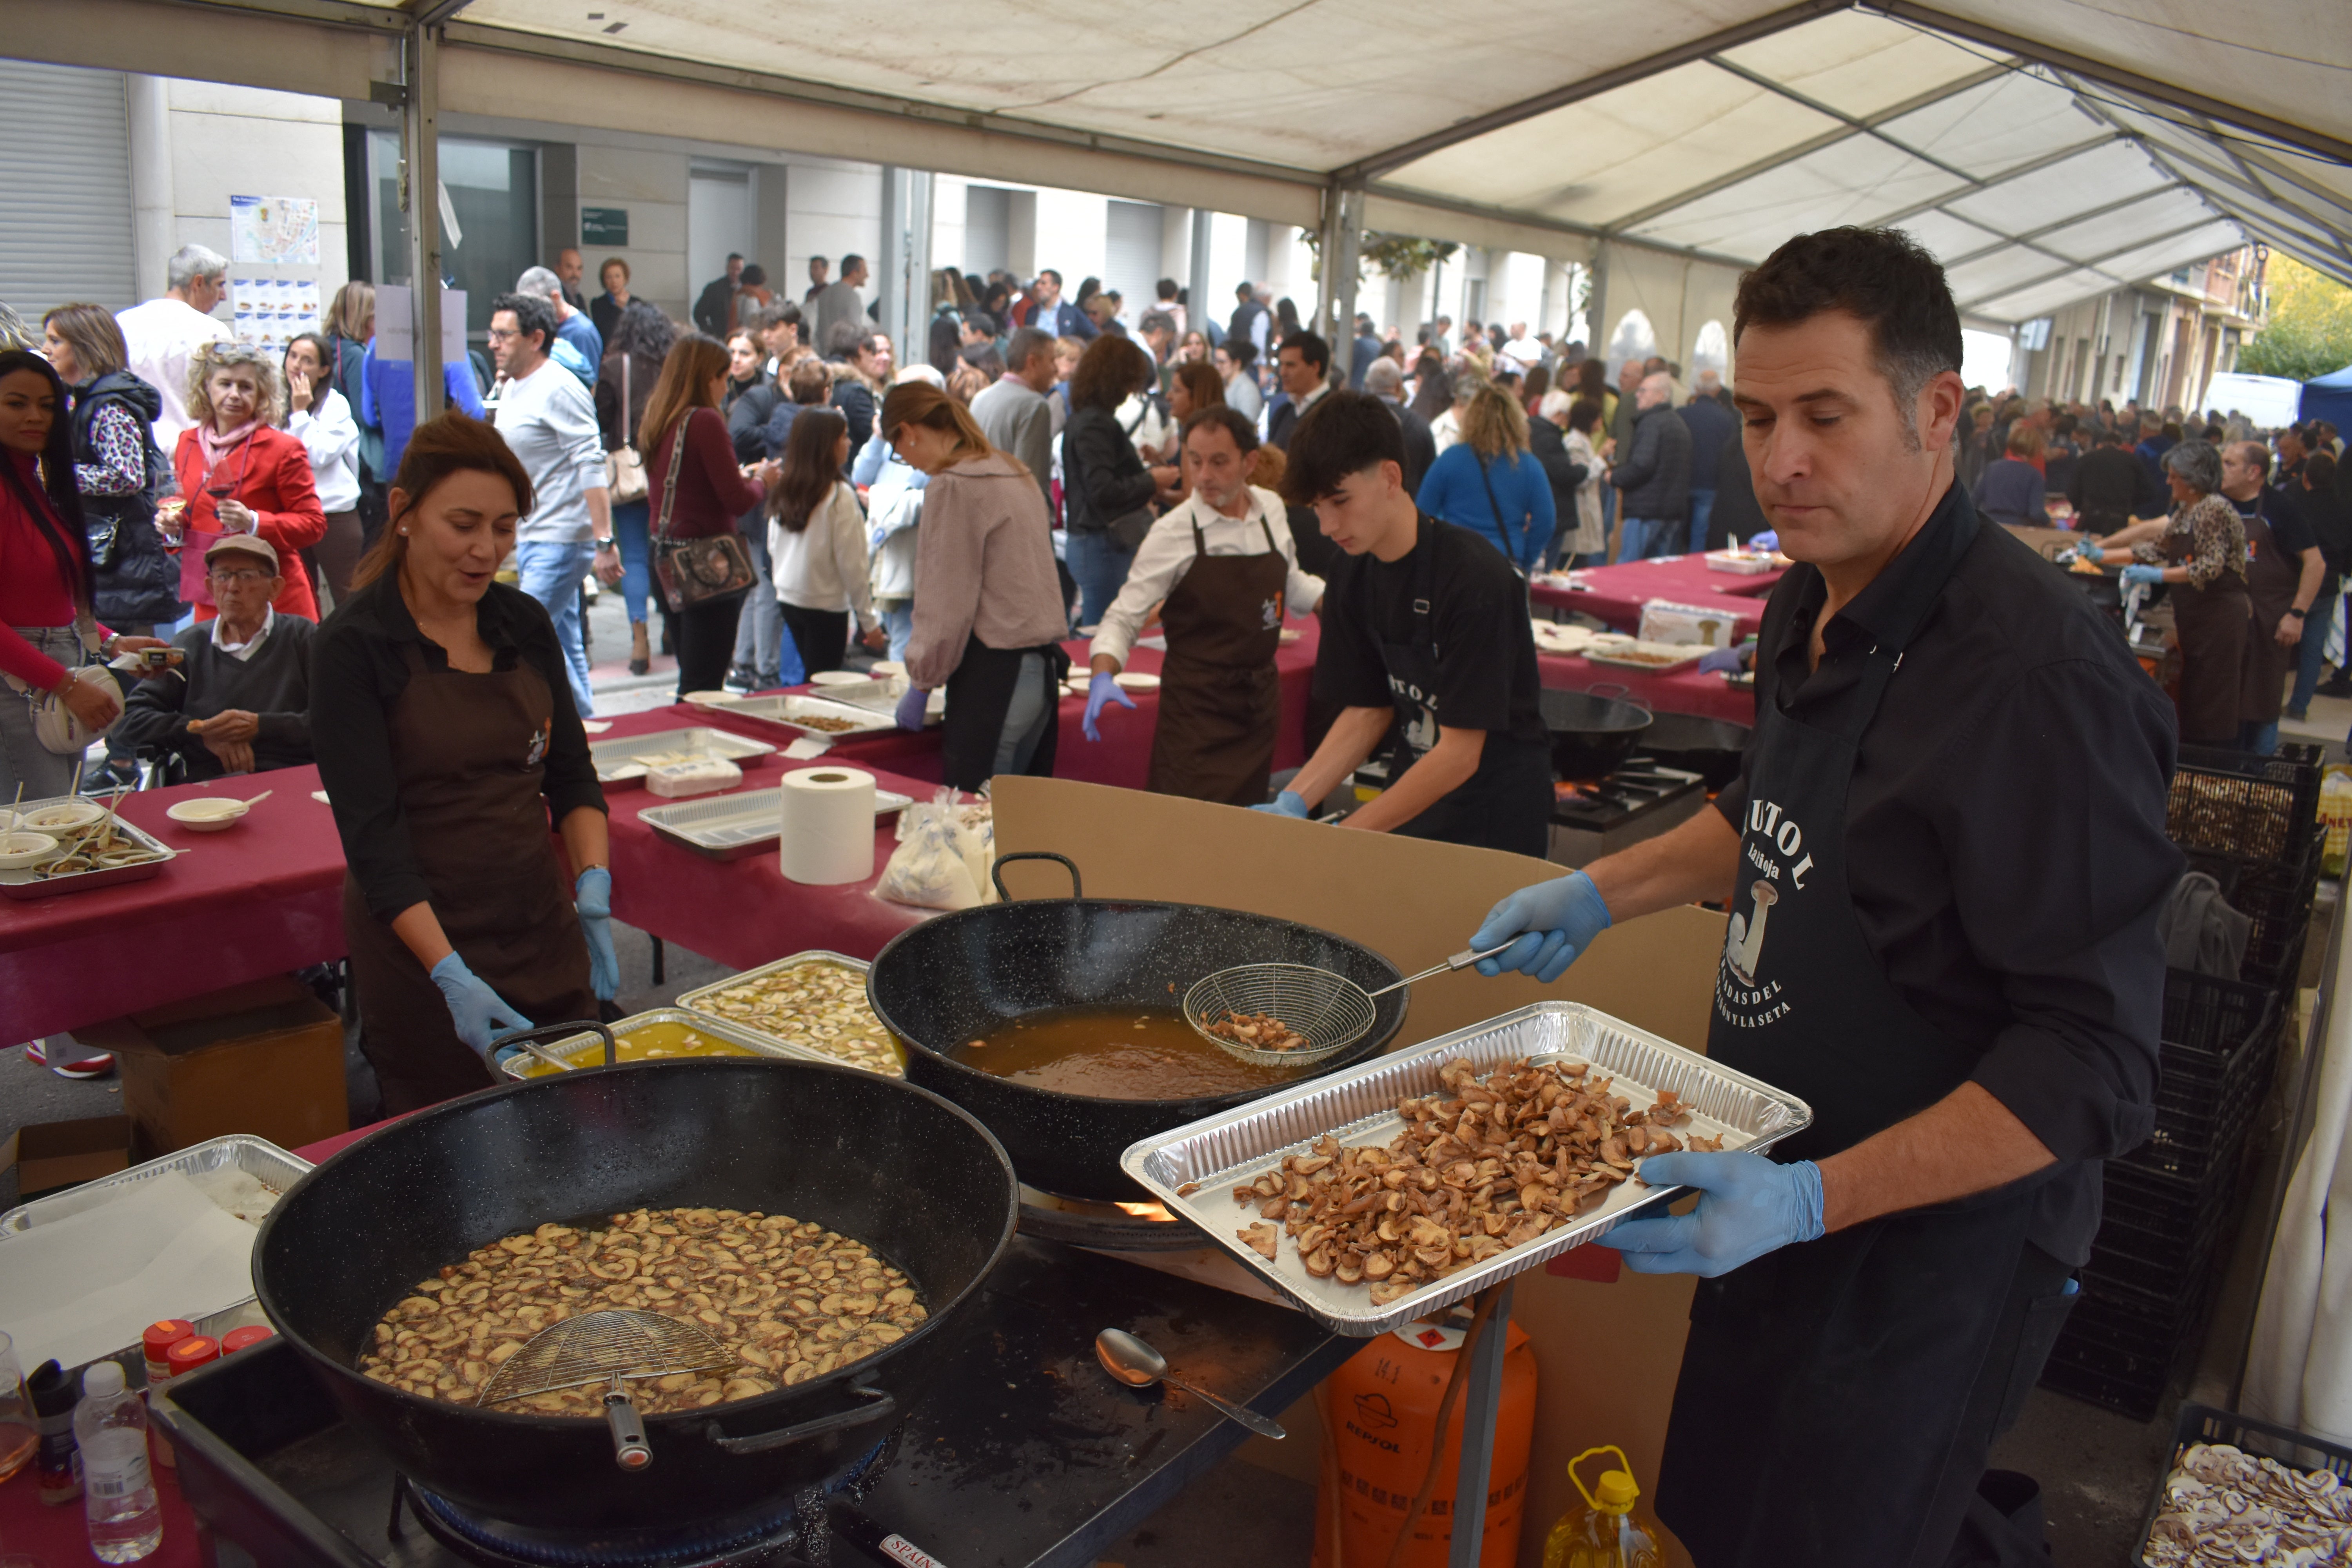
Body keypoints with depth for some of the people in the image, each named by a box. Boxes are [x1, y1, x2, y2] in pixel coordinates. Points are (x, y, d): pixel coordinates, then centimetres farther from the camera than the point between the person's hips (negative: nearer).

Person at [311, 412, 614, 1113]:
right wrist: (450, 975, -24)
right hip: (416, 943, -5)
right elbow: (372, 832, -16)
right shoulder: (354, 646, -12)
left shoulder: (525, 623, 3)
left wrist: (592, 886, -9)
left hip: (541, 925, 5)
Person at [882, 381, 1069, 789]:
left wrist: (920, 684, -4)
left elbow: (947, 604, -13)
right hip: (1043, 668, 9)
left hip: (994, 671, -9)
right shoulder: (1014, 473, 14)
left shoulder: (953, 487, -12)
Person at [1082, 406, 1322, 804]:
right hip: (1198, 706, -5)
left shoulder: (1271, 509, 3)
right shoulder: (1173, 532, -12)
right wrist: (1103, 676, -29)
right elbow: (1124, 617, -12)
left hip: (1261, 695, 5)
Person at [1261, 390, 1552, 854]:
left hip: (1497, 814, -6)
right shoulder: (1353, 581, -2)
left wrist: (1341, 838, -25)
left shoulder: (1477, 580, -24)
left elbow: (1460, 752, -24)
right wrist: (1292, 804, -9)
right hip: (1414, 792, 6)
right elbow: (1368, 712, 4)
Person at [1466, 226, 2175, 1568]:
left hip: (1928, 1247, -8)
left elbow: (2092, 1062, -27)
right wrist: (1604, 892, 10)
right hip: (1786, 1197, 9)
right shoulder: (1815, 606, 0)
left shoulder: (2040, 672, -27)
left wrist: (1816, 1199, -33)